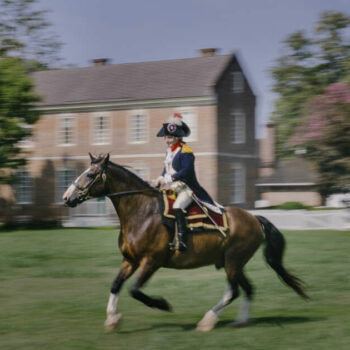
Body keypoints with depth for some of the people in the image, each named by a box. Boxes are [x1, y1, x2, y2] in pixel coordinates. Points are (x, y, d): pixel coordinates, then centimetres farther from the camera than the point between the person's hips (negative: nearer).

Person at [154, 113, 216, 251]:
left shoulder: (185, 151, -12)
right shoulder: (169, 151, 14)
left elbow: (186, 171, -21)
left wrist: (168, 179, -25)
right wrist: (160, 180, 2)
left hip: (186, 189, -9)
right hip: (171, 189, 9)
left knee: (177, 207, -32)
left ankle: (182, 240, -36)